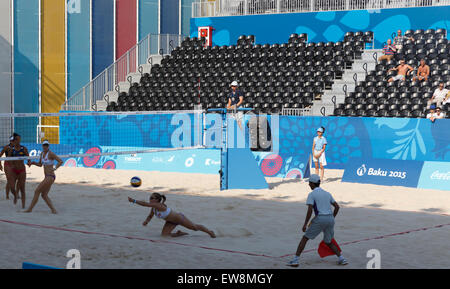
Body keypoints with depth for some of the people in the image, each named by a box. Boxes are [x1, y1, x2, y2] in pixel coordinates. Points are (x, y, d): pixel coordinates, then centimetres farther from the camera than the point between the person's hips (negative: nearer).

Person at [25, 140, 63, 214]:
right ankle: (53, 210, 6)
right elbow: (40, 164, 26)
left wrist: (54, 168, -30)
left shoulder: (51, 153, -12)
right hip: (47, 177, 9)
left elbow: (60, 161, -18)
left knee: (37, 191, -5)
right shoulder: (42, 153, 13)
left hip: (50, 177, -9)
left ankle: (30, 209, 4)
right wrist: (33, 163, 8)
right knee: (44, 195, 9)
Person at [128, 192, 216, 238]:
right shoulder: (153, 208, -10)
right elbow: (150, 216, 6)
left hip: (179, 218, -8)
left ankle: (210, 232, 33)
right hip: (171, 221, 8)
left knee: (195, 227, 9)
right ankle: (179, 233, 17)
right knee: (164, 234, -6)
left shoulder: (159, 205, -36)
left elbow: (145, 204, -47)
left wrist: (134, 201, -50)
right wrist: (146, 221, -16)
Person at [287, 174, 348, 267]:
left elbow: (310, 210, -12)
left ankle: (295, 260, 0)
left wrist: (305, 224, -8)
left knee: (305, 238, 5)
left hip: (320, 219, -5)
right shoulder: (327, 193, 17)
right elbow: (337, 206, 17)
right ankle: (341, 258, 8)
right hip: (330, 219, 5)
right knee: (328, 242, 22)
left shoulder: (311, 194, -1)